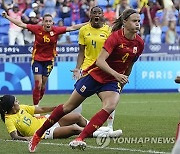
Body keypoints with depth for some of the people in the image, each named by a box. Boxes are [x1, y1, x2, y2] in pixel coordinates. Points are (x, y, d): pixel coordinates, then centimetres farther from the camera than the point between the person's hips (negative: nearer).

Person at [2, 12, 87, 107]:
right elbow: (21, 24, -8)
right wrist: (7, 17, -9)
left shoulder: (56, 30, -10)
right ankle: (35, 106, -1)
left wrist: (87, 24, -11)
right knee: (38, 84, -10)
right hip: (37, 59, -2)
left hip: (49, 60, 2)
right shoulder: (37, 29, -12)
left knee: (43, 85, 10)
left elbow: (72, 28, -7)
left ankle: (38, 102, 30)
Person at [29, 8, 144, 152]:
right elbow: (100, 61, -29)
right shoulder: (115, 37, -21)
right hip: (95, 75, -4)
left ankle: (79, 139, -25)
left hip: (112, 81, 4)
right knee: (69, 106, 5)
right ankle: (38, 135, 20)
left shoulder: (139, 43, -4)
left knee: (110, 106, -26)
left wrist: (123, 82, 21)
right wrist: (116, 74, -40)